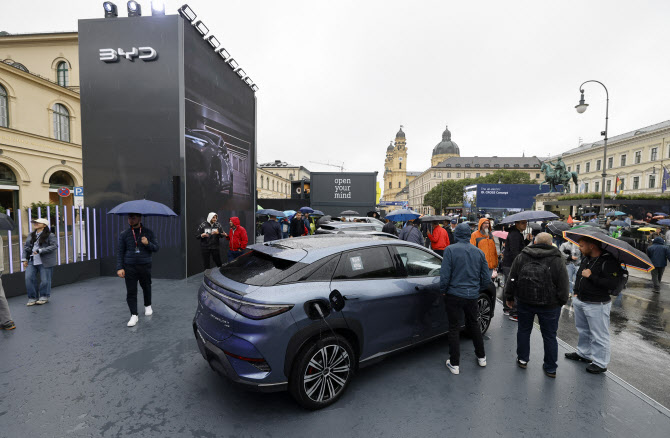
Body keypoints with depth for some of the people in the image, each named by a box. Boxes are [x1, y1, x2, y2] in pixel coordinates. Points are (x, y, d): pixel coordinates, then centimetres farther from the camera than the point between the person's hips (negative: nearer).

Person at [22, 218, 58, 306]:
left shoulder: (50, 235, -4)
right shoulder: (31, 235, 16)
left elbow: (54, 246, -13)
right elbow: (26, 247, 18)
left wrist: (40, 251, -19)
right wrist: (24, 259, 9)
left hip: (45, 262, -6)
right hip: (31, 261, 6)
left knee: (45, 280, 0)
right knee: (29, 278, -1)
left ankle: (44, 297, 16)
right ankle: (32, 298, 12)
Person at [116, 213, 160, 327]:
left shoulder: (148, 232, 2)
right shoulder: (124, 235, 3)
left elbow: (156, 248, 3)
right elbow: (120, 252, 4)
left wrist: (148, 244, -17)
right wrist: (119, 268, -3)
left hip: (145, 266, 0)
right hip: (130, 267, 0)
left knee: (146, 287, 14)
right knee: (131, 291, -2)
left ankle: (148, 306, 37)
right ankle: (134, 315, 6)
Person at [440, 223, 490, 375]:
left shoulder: (450, 250, -14)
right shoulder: (479, 252, 1)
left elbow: (445, 275, -16)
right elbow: (486, 278, 6)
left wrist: (443, 291, 0)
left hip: (454, 295, -4)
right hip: (472, 296, 5)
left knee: (454, 328, 6)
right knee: (473, 324, 24)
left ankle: (454, 364, 14)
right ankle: (481, 357, 39)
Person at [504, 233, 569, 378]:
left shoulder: (521, 257, -2)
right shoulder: (557, 260, -7)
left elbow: (512, 279, 1)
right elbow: (563, 285, -5)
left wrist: (509, 297, 11)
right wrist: (562, 301, 9)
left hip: (524, 302, 1)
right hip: (550, 305, -1)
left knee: (524, 330, 16)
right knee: (550, 336, 11)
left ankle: (522, 359, 28)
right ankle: (551, 368, 22)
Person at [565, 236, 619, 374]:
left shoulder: (608, 261, -18)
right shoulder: (585, 258, 5)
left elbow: (612, 284, -26)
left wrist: (591, 276, -26)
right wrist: (576, 292, 16)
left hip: (597, 305, -8)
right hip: (580, 301, 8)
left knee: (599, 335, 5)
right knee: (583, 330, 23)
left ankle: (600, 363, 20)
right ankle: (583, 353, 40)